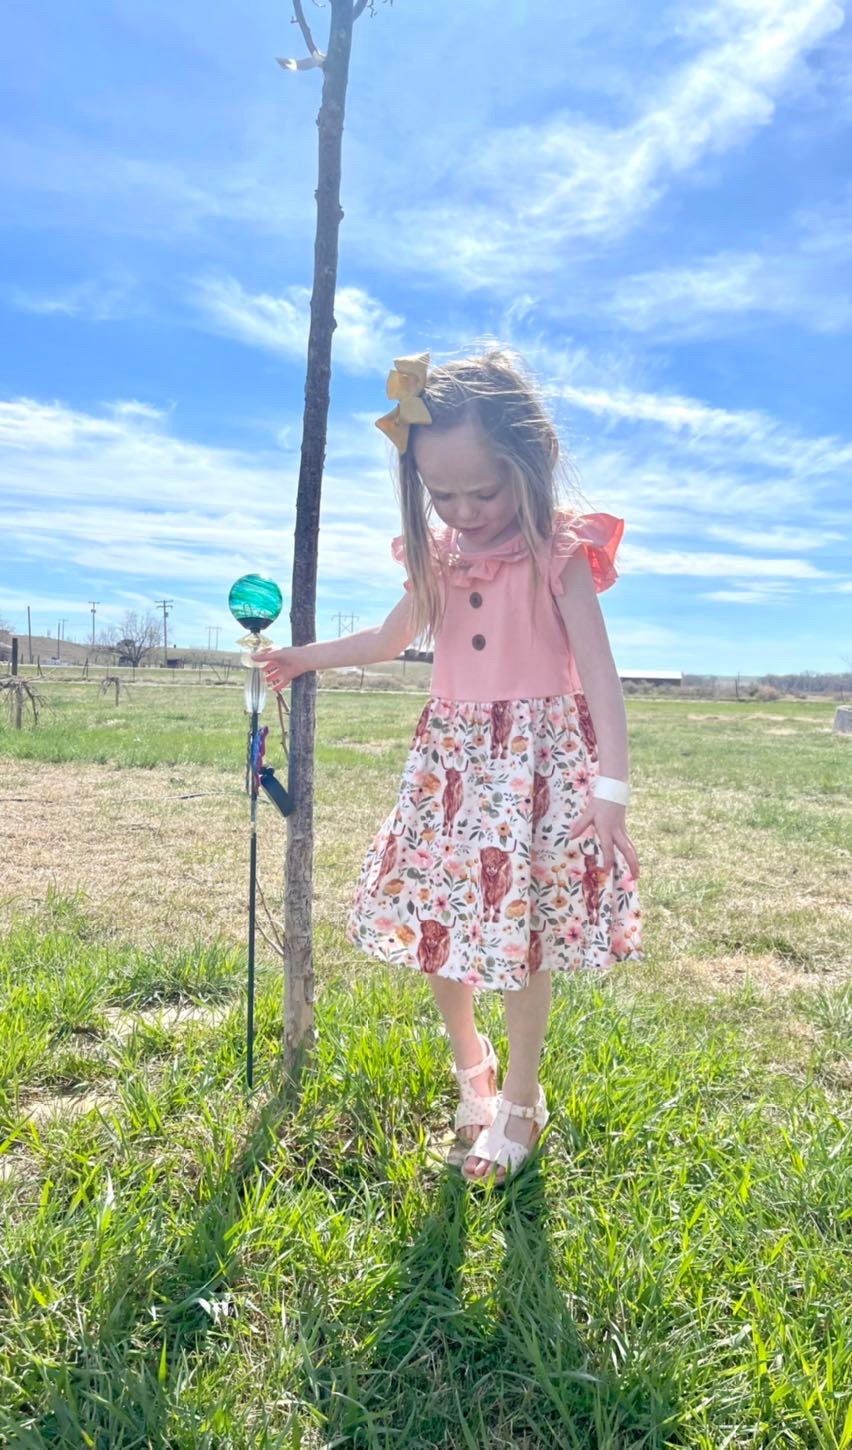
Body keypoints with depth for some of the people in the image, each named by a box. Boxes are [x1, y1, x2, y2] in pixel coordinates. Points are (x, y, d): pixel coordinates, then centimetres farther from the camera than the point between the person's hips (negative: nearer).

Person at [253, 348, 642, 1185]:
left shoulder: (561, 554, -10)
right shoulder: (439, 558, 6)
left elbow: (599, 674, -15)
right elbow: (390, 639, 22)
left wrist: (611, 786, -23)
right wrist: (302, 658, 23)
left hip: (540, 759, -5)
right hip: (452, 760, 5)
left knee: (524, 927, -1)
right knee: (436, 919, 8)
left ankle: (520, 1101, 21)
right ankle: (469, 1066, 34)